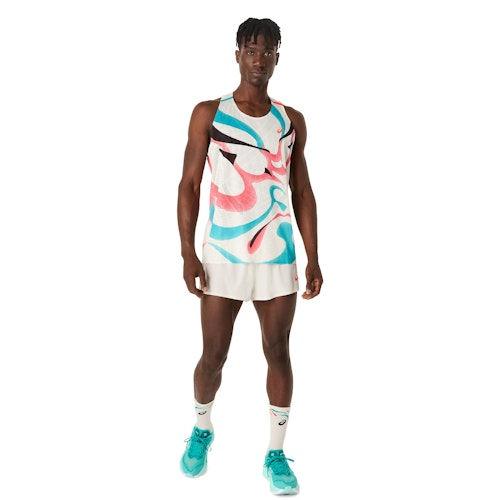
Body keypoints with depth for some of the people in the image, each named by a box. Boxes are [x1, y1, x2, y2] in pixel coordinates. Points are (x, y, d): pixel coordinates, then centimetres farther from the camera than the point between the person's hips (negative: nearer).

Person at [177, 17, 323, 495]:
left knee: (278, 352, 4)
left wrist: (313, 258, 5)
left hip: (278, 258, 2)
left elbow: (302, 192, 10)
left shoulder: (291, 121, 9)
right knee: (213, 355, 5)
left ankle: (276, 454, 18)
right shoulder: (208, 113, 2)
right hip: (222, 257, -2)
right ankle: (202, 429, 33)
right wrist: (188, 253, -8)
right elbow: (189, 185, 0)